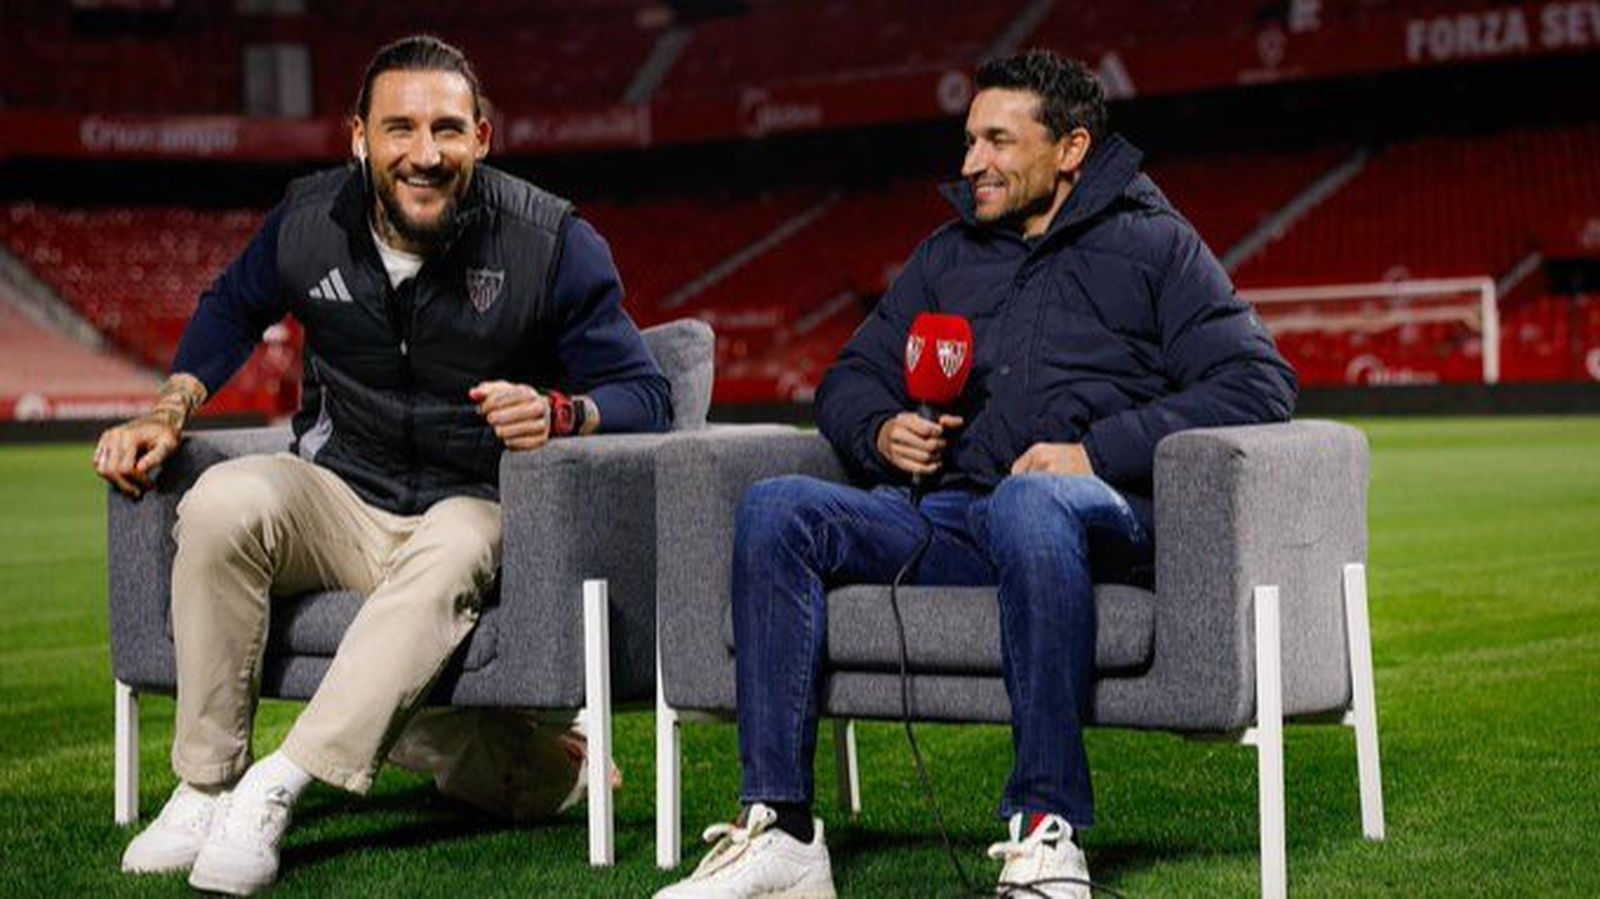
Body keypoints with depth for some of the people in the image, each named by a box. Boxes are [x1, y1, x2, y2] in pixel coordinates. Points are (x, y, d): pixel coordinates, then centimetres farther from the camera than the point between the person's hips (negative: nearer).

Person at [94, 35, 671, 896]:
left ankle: (276, 786, -40)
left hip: (470, 508, -3)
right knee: (223, 501, -28)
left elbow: (645, 395, -9)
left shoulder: (553, 242, -12)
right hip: (338, 494, 3)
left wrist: (557, 413, -31)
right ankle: (204, 785, -21)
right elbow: (232, 308, 19)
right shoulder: (310, 219, -2)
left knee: (450, 553, -38)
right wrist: (167, 410, 5)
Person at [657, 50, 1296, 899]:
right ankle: (778, 831, -25)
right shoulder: (946, 256, 26)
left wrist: (1099, 451, -13)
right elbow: (851, 377, 30)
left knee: (1028, 503, -41)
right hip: (946, 518, 5)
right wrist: (881, 431, 4)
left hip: (1102, 516, -5)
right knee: (776, 509, -20)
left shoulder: (1152, 244, 10)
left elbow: (1259, 383, -2)